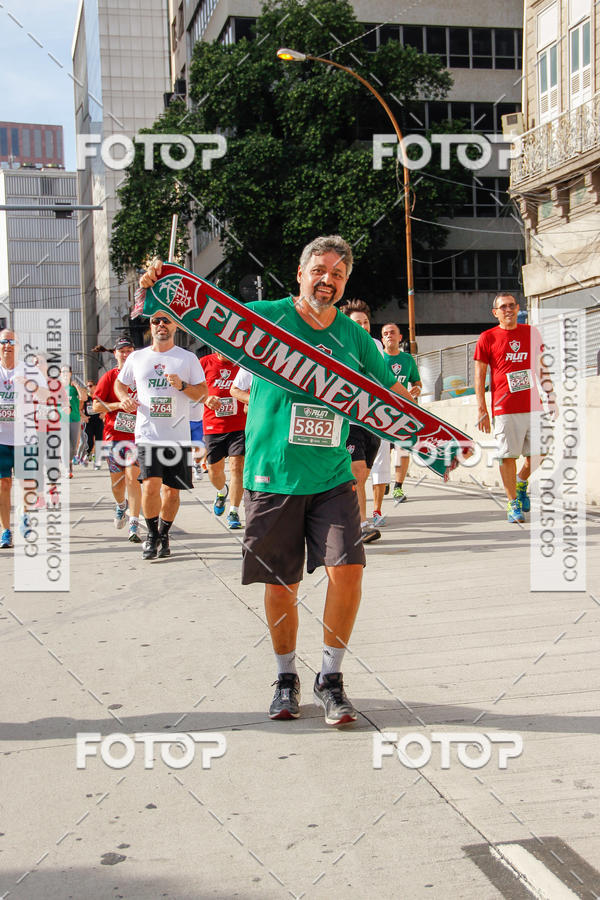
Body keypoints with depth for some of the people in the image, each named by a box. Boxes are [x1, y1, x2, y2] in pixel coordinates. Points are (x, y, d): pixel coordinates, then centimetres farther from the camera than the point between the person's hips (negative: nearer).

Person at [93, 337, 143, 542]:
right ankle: (121, 505, 42)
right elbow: (96, 406, -2)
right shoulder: (109, 376, 3)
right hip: (113, 435, 1)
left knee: (132, 478, -13)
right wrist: (119, 405, -14)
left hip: (136, 435, -1)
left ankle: (134, 526, -13)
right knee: (117, 481, 9)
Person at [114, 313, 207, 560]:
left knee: (171, 490, 5)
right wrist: (125, 398, 2)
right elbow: (119, 383, 23)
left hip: (177, 435, 0)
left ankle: (164, 535, 25)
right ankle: (152, 534, 5)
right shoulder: (137, 357, 10)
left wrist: (182, 386, -14)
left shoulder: (188, 358, 6)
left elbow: (203, 393, 4)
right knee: (151, 485, -15)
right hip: (147, 434, 0)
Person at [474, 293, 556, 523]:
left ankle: (521, 482, 31)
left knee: (538, 453, 2)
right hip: (504, 407, -3)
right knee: (507, 454, -2)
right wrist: (481, 409, -5)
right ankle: (513, 503, 9)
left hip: (532, 405, 3)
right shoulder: (487, 337, 1)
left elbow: (542, 368, 18)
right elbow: (479, 375, 1)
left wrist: (551, 396, 13)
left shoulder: (531, 333, 11)